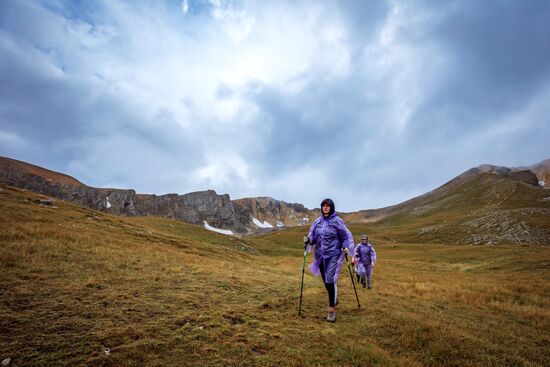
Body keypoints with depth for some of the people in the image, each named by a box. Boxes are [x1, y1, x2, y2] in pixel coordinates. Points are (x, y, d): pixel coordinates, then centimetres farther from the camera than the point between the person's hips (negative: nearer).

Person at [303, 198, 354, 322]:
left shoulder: (337, 221, -7)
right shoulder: (318, 221, 4)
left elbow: (347, 236, -1)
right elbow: (313, 236, 7)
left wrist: (346, 247, -15)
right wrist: (308, 239, -14)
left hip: (334, 255, -5)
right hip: (321, 255, 5)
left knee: (331, 280, -12)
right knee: (325, 280, 17)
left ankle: (331, 310, 0)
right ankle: (334, 299, 44)